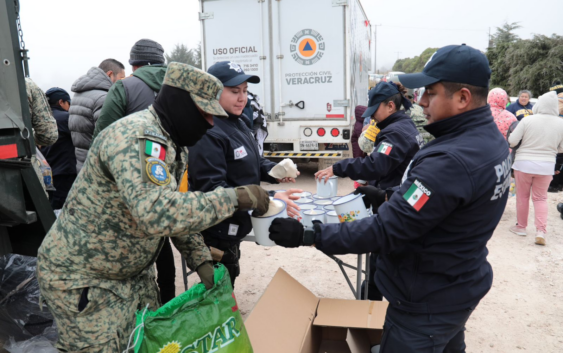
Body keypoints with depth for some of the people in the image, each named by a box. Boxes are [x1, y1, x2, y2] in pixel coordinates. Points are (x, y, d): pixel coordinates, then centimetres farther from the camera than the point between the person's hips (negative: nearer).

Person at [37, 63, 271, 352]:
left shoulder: (170, 143, 5)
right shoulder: (137, 136, -27)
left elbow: (177, 208, 11)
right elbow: (157, 213, -42)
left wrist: (201, 260, 1)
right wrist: (235, 198, -36)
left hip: (132, 272, 9)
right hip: (82, 280, -9)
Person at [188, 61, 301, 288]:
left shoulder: (237, 124, 7)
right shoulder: (207, 134, -25)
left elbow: (253, 163, 18)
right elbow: (213, 190, -29)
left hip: (233, 228, 9)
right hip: (216, 235, -9)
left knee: (226, 288, 26)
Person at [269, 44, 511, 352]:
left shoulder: (450, 160, -34)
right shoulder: (491, 139, -1)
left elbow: (385, 231, -32)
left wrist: (308, 236, -27)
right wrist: (387, 198, 7)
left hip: (427, 303, -9)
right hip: (459, 287, 9)